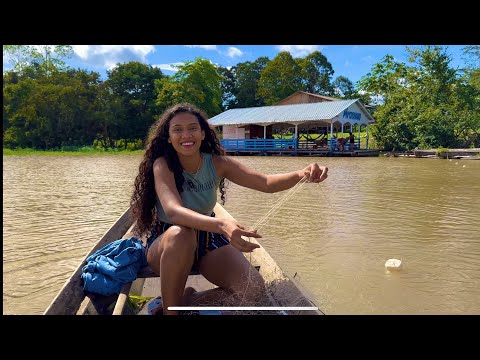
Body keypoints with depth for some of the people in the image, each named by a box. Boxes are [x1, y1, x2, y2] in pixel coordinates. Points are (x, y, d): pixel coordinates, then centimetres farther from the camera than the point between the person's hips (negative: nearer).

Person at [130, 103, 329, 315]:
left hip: (207, 240, 3)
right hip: (167, 244, -3)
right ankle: (169, 309, -15)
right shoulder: (162, 165, -19)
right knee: (180, 234, -39)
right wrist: (220, 225, -54)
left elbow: (266, 183, -15)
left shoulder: (217, 163, -9)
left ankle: (189, 300, 5)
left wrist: (302, 174, -36)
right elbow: (173, 210, -37)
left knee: (254, 290, -18)